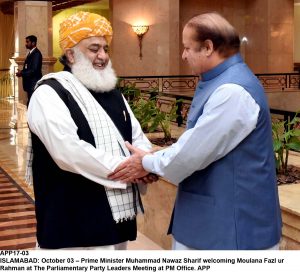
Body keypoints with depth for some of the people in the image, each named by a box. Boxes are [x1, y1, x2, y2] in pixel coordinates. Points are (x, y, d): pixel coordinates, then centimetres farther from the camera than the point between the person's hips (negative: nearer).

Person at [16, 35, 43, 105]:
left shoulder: (36, 54, -15)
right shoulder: (31, 53, 16)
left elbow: (34, 70, -21)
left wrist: (22, 73, -13)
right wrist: (21, 72, 2)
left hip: (34, 84, -10)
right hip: (30, 84, 10)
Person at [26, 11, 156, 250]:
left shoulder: (112, 93, 16)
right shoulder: (50, 93, -10)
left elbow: (137, 136, 15)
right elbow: (68, 151, -23)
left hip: (119, 212, 8)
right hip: (75, 223, -8)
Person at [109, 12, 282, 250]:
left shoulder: (232, 90, -24)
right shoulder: (217, 82, 11)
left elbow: (195, 150, -23)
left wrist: (147, 163, -7)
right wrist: (154, 159, 5)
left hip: (232, 220, -10)